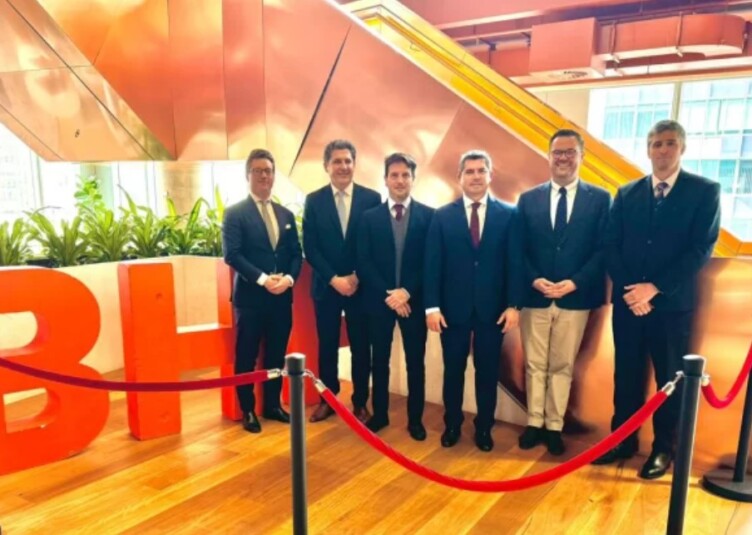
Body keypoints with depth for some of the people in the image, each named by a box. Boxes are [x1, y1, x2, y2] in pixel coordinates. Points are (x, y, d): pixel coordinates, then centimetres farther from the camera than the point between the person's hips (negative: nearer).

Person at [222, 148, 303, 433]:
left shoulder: (286, 214, 14)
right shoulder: (235, 213, -2)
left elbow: (296, 254, 10)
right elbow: (232, 254, -12)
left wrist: (288, 278, -9)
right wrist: (263, 279, -19)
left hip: (282, 297, 5)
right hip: (250, 297, -4)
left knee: (277, 355, 13)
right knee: (246, 357, 6)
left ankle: (272, 405, 28)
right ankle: (248, 410, 20)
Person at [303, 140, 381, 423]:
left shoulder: (372, 198, -1)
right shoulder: (314, 200, 2)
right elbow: (310, 247, -3)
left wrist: (357, 277, -11)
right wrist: (334, 279, -12)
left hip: (361, 285, -1)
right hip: (326, 286, 1)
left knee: (361, 347, 8)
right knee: (327, 346, 11)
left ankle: (360, 403, 23)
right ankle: (327, 400, 26)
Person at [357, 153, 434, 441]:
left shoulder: (429, 215, 0)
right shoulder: (370, 217, 3)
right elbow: (363, 263, -2)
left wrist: (407, 292, -15)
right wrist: (387, 294, -13)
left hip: (414, 300, -1)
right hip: (379, 299, 1)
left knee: (416, 361, 8)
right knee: (379, 360, 12)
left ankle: (415, 418, 23)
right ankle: (380, 414, 27)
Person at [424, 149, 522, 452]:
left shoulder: (508, 214, 2)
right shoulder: (443, 215, 2)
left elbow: (513, 262, 0)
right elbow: (432, 264, -2)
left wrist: (513, 304, -7)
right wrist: (432, 306, -8)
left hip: (492, 308, 0)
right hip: (453, 307, 0)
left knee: (488, 370, 11)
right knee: (453, 370, 12)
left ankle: (484, 428, 28)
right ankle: (452, 425, 29)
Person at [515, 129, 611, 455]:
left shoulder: (600, 199, 2)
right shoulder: (528, 199, 6)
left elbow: (602, 250, -3)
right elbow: (519, 250, 3)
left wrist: (575, 283, -16)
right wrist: (534, 280, -13)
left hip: (575, 297, -1)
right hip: (534, 296, 1)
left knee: (562, 366, 10)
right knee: (535, 365, 10)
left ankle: (554, 426, 23)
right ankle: (535, 423, 24)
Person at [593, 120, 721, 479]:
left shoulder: (705, 191, 0)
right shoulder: (626, 194, 9)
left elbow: (702, 248, -9)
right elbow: (611, 247, 4)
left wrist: (654, 287, -16)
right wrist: (629, 290, -10)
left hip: (672, 303, -2)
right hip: (628, 301, 3)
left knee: (670, 378, 8)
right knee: (626, 376, 10)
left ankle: (663, 448, 24)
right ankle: (623, 441, 25)